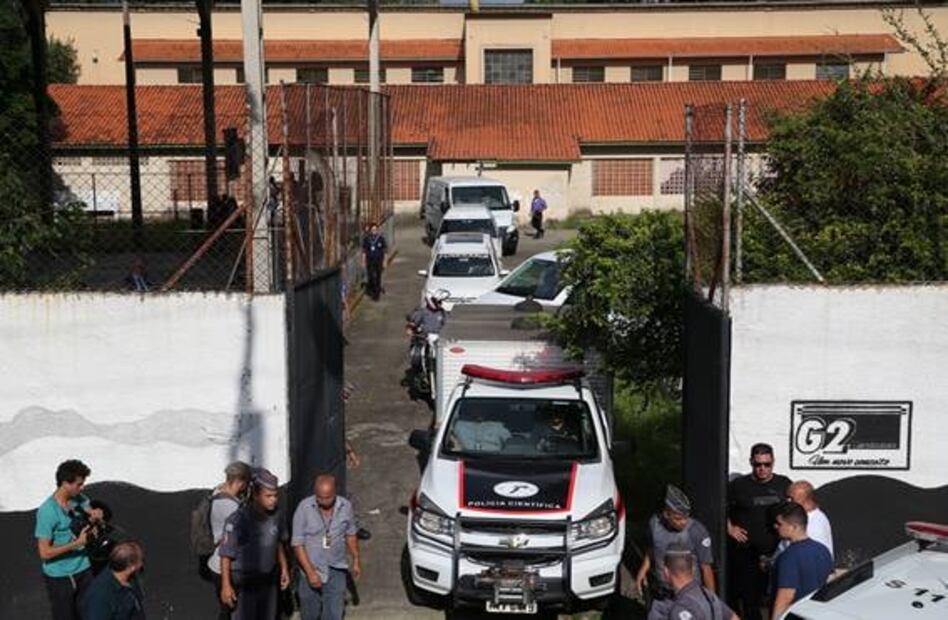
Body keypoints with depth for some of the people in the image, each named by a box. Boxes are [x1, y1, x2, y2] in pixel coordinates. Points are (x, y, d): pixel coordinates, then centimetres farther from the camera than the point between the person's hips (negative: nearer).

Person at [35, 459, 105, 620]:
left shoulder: (79, 499, -5)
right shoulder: (47, 511, -24)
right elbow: (44, 552, -23)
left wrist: (96, 517, -17)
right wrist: (77, 543, -25)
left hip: (83, 569, 6)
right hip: (59, 576, -6)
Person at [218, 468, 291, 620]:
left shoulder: (274, 516, -3)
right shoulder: (237, 521, -24)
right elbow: (226, 556, -19)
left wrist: (284, 568, 12)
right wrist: (226, 585, -18)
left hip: (267, 581, 7)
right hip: (244, 583, -7)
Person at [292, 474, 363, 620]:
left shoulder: (346, 506, -9)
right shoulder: (304, 508, -18)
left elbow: (350, 535, 8)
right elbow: (297, 544, -15)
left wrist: (356, 559, 8)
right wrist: (310, 571, -19)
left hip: (337, 570, 1)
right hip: (311, 569, -1)